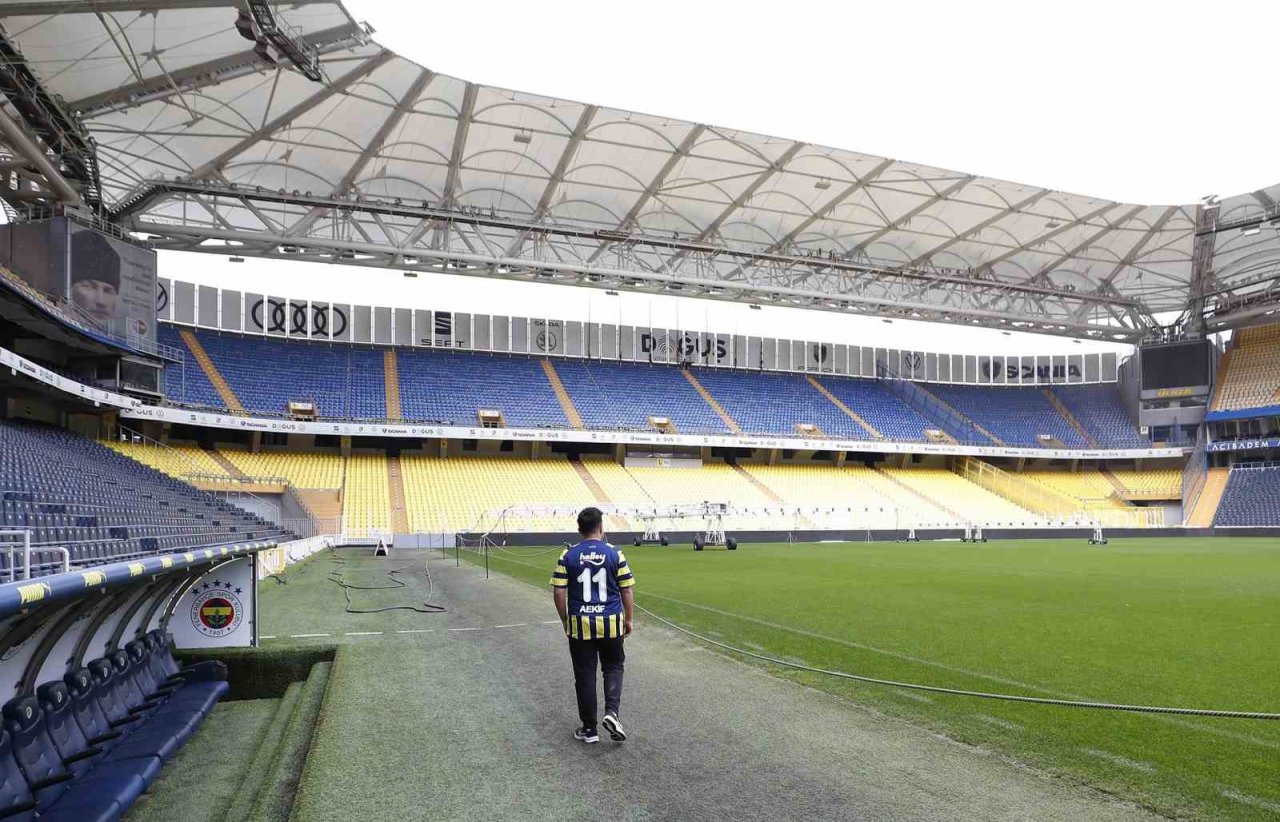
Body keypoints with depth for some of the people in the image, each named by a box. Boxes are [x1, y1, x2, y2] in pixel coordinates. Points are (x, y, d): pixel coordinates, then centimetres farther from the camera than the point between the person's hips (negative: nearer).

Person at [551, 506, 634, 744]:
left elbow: (558, 593, -3)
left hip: (580, 624, 0)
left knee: (584, 674, 10)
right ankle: (612, 711, -3)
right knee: (613, 667, 18)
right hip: (611, 623, 0)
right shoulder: (615, 554, -5)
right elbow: (626, 591, -2)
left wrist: (566, 621, 10)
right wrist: (628, 619, 11)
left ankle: (589, 729, 17)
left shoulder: (568, 555, -4)